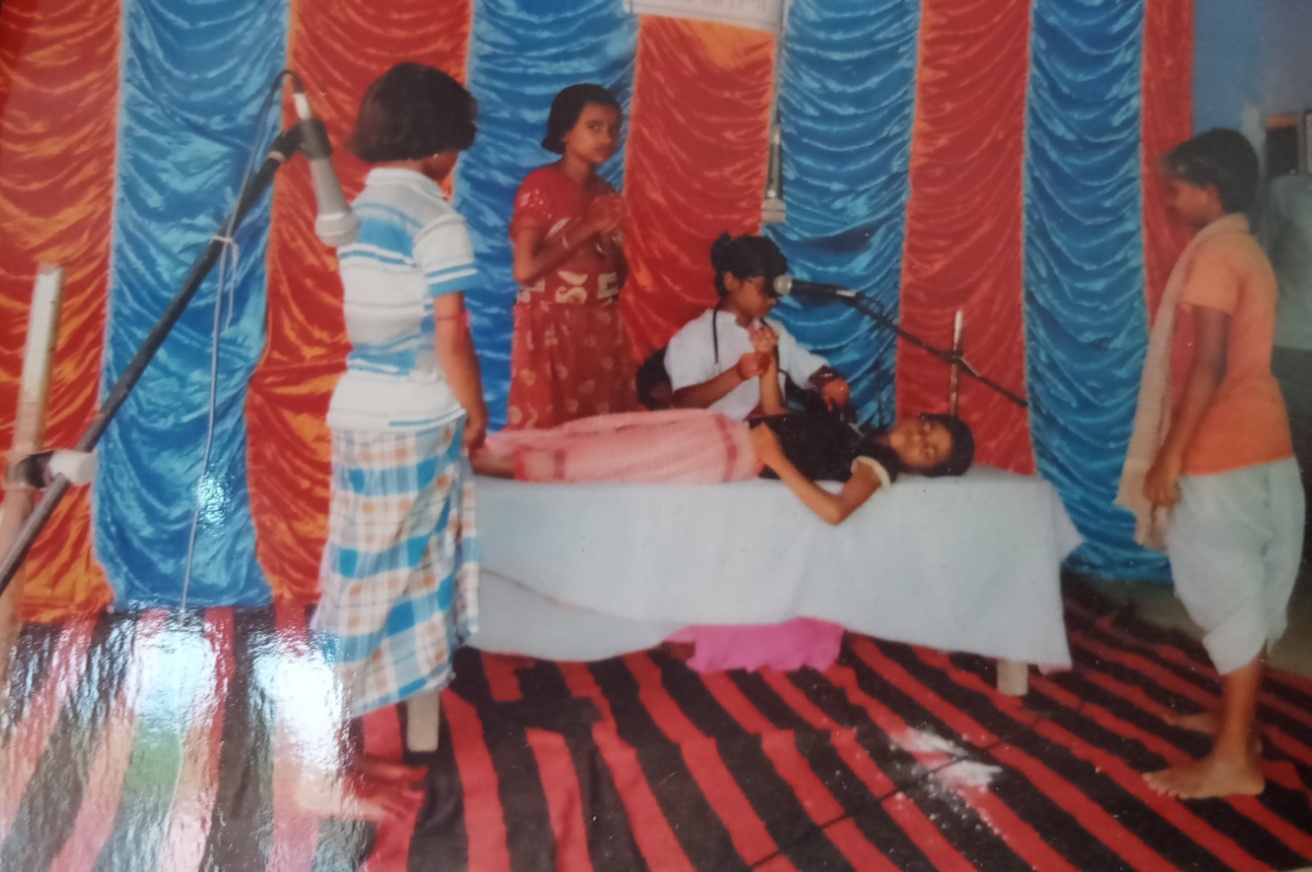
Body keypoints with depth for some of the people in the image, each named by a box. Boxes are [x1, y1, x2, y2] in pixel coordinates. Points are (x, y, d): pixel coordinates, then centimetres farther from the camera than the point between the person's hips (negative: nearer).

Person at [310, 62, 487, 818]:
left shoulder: (346, 212, 7)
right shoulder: (436, 219, -13)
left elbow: (337, 323, 8)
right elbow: (450, 335, -15)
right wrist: (476, 412, 0)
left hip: (357, 416, 7)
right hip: (417, 422, -7)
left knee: (368, 577, 14)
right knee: (393, 578, 1)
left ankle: (422, 731, 31)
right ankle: (334, 764, 8)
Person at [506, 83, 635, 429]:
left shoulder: (606, 193, 10)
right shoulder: (540, 186, -8)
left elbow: (619, 276, 13)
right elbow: (525, 270, -17)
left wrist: (607, 239, -7)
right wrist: (585, 230, -14)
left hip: (601, 330, 6)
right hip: (550, 329, -6)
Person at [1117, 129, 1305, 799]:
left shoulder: (1213, 254, -14)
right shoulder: (1244, 250, 16)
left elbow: (1209, 366, -21)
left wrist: (1169, 457, -19)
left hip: (1223, 454, -10)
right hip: (1258, 447, 10)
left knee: (1227, 596, -5)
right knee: (1246, 592, 16)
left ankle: (1233, 760, 1)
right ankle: (1236, 718, 29)